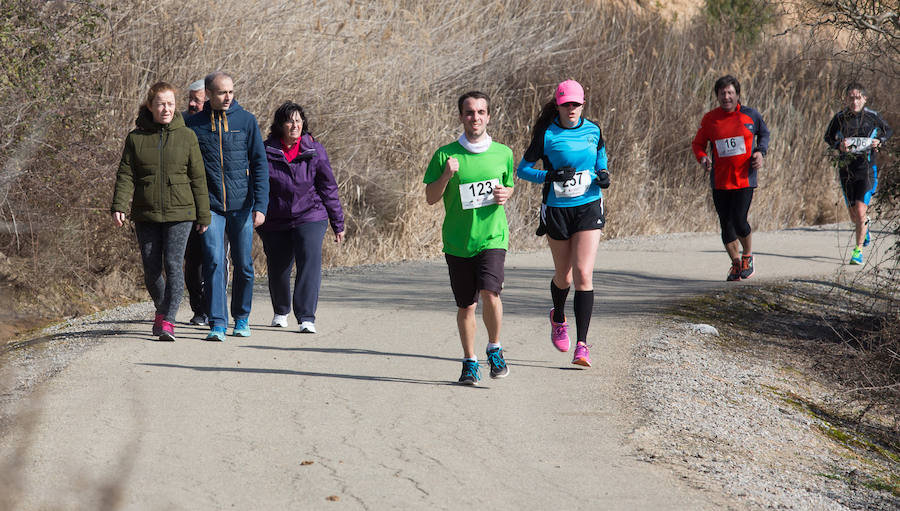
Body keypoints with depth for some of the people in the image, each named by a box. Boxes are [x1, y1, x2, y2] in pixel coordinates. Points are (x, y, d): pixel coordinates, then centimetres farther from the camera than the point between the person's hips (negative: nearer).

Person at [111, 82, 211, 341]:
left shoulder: (186, 136, 3)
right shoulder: (136, 138, 5)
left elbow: (198, 178, 5)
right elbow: (125, 175, 2)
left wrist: (203, 215, 4)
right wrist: (119, 206, -13)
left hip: (179, 213, -2)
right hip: (146, 215, 2)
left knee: (173, 265, -13)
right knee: (151, 270, 5)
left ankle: (167, 320, -12)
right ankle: (162, 310, 29)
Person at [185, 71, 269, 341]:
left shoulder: (246, 121, 2)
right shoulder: (193, 124, 3)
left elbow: (259, 165, 1)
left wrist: (261, 205, -8)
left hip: (241, 205, 1)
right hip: (209, 206, -1)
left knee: (243, 264, 6)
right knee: (213, 263, -11)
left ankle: (241, 318, 24)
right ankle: (217, 323, -10)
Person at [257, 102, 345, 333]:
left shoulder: (314, 150, 0)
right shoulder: (266, 151, -1)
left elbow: (328, 188, 4)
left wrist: (337, 224, 5)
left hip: (310, 218, -1)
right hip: (275, 221, 1)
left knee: (309, 264, -17)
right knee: (277, 269, 12)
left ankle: (306, 318, -16)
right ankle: (281, 312, 39)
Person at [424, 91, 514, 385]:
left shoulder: (503, 153, 4)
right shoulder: (445, 155, -2)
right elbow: (430, 198, 0)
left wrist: (505, 194, -3)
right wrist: (446, 175, -17)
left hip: (492, 237, 0)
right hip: (457, 242, 0)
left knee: (490, 293, -21)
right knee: (466, 306, 7)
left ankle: (494, 350, 2)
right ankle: (470, 363, 25)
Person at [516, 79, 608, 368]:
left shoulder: (593, 130, 3)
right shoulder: (547, 134, -7)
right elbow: (522, 170, -4)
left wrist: (603, 176, -1)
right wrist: (550, 176, -20)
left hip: (589, 207, 1)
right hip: (556, 210, -1)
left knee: (583, 274, -12)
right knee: (564, 276, 10)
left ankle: (582, 344, -12)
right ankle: (558, 319, 44)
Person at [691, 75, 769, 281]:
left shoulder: (750, 115, 0)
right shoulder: (709, 119, 1)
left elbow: (764, 133, 17)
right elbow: (697, 143, 10)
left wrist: (760, 152, -1)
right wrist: (702, 158, -11)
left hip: (744, 179, -2)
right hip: (720, 181, 2)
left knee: (739, 221, -12)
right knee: (726, 224, 4)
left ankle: (747, 256, 16)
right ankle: (736, 264, 22)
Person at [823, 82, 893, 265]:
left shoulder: (872, 116, -3)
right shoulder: (839, 118, -2)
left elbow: (888, 131, 15)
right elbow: (828, 137, 12)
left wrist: (879, 141, -5)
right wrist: (839, 146, -9)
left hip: (867, 169, -2)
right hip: (846, 169, 2)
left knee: (860, 211, -15)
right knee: (853, 215, 10)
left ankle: (858, 250, -1)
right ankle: (865, 229, 46)